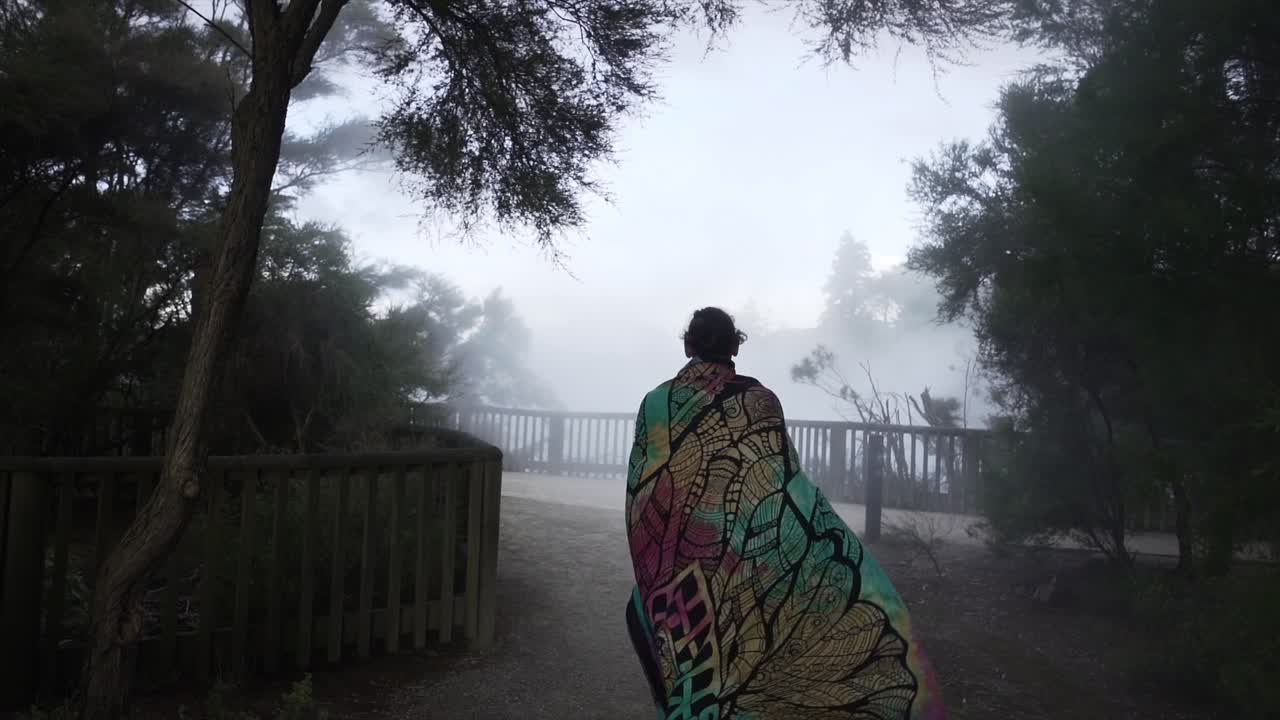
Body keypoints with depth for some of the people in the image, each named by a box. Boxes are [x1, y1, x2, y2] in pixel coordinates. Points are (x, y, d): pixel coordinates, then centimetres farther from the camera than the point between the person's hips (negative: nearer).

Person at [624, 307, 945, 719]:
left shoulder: (656, 403, -5)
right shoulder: (758, 402, -10)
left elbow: (638, 493, -3)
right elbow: (789, 495, -14)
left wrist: (654, 570, 8)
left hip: (672, 572, 2)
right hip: (742, 571, -1)